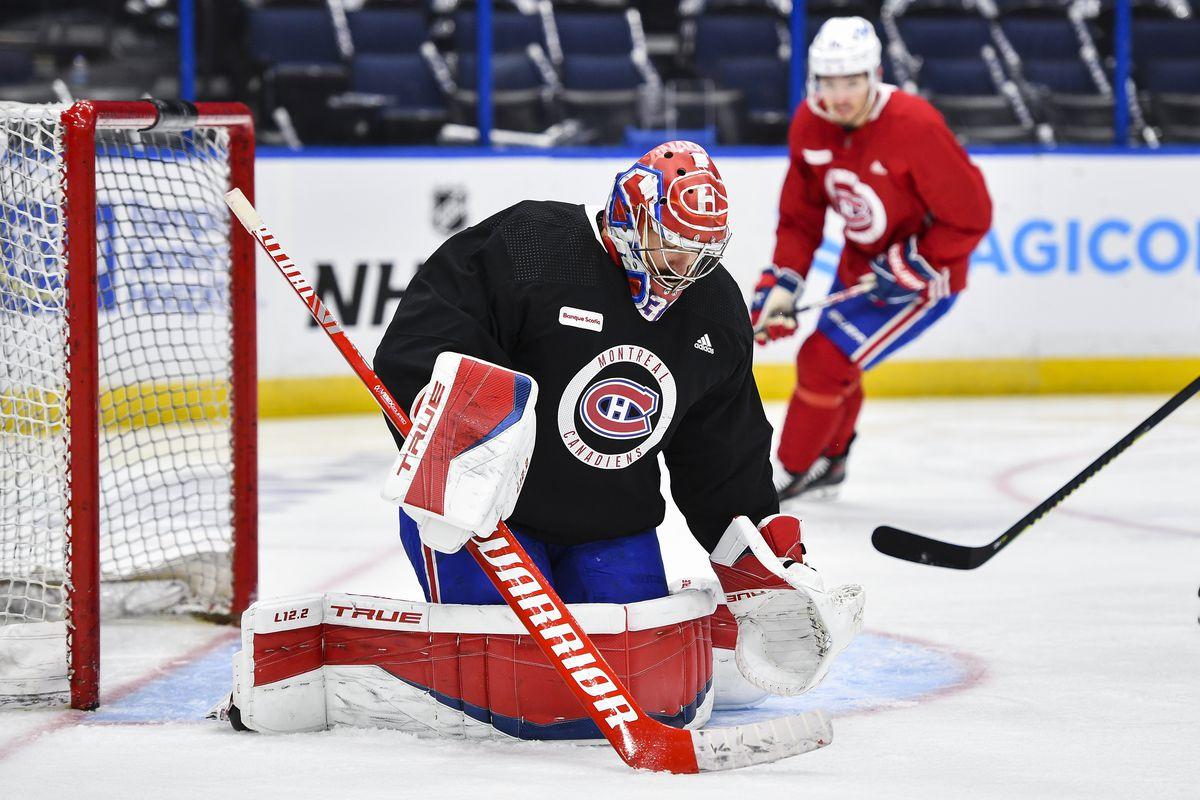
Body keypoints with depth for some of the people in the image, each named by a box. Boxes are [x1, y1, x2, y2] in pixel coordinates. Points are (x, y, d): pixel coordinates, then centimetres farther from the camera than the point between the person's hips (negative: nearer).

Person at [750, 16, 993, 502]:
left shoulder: (915, 127, -30)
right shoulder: (809, 125, -10)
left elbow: (970, 215, -23)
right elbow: (800, 215, 1)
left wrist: (912, 266, -25)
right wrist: (781, 284, -10)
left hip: (923, 275, -7)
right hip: (860, 266, 7)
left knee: (825, 361, -13)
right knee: (828, 361, 20)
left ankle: (790, 473, 4)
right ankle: (828, 463, 45)